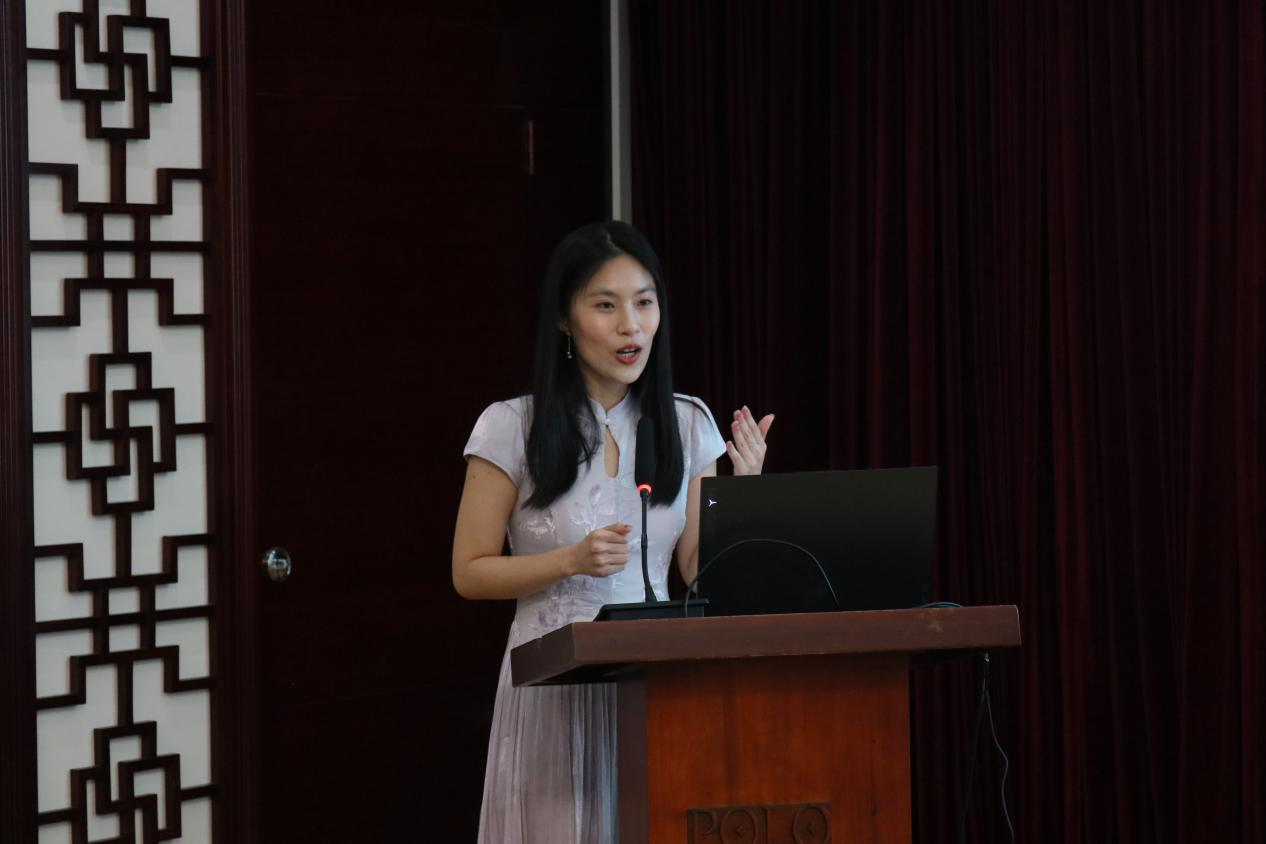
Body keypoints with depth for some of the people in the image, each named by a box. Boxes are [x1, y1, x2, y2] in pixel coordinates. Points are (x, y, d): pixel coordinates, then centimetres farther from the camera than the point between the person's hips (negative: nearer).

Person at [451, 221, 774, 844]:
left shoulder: (687, 425, 6)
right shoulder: (512, 428, -5)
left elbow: (699, 573, 7)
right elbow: (469, 573, -2)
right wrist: (572, 560, -15)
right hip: (555, 684, -3)